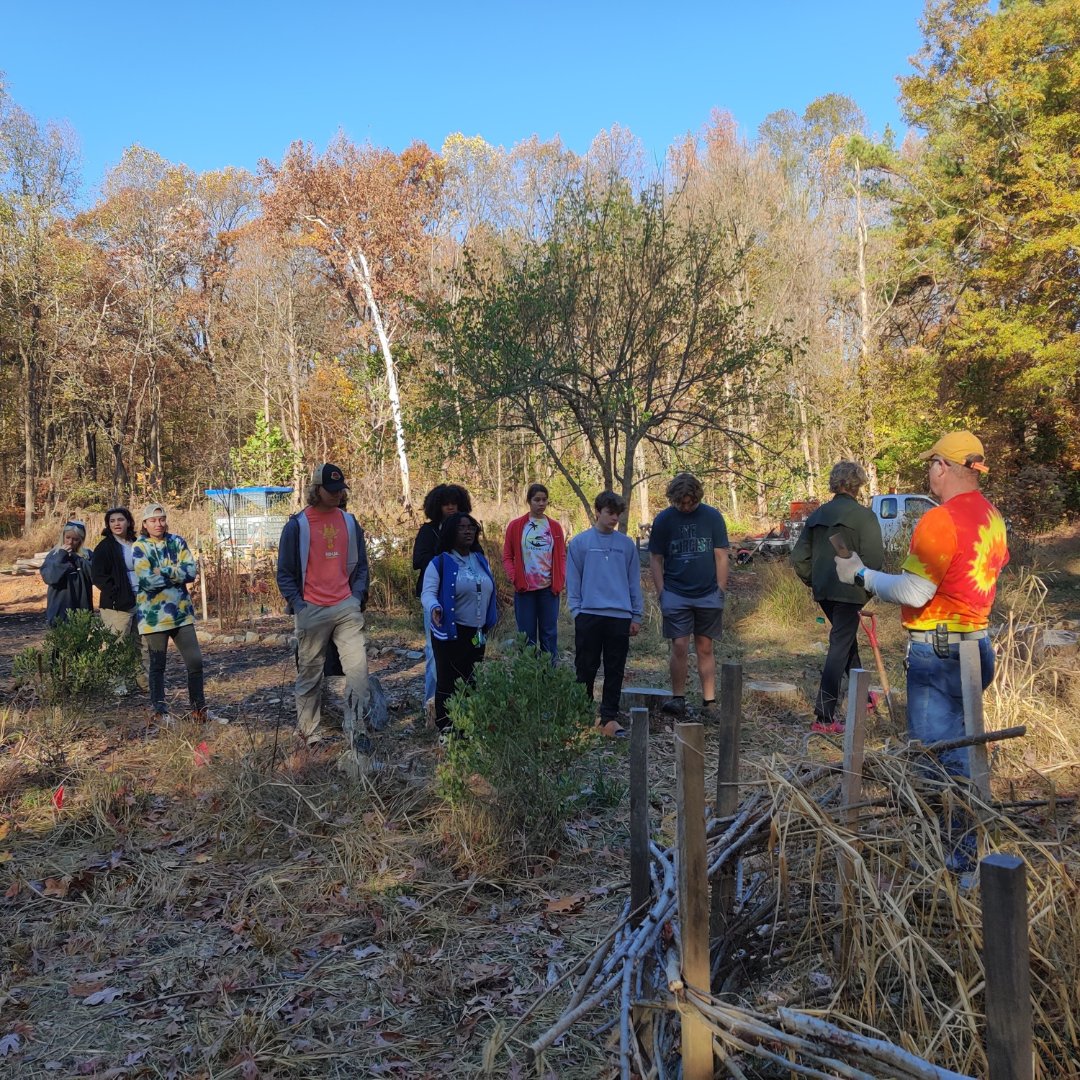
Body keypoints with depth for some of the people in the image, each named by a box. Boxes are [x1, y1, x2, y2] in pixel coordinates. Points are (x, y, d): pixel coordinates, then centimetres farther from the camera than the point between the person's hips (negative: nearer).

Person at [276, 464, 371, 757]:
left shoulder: (349, 522, 9)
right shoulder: (297, 525, -3)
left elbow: (360, 564, 16)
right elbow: (285, 572, 0)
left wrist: (358, 596, 4)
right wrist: (297, 604, -8)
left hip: (346, 608, 3)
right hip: (312, 610, -2)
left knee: (358, 667, -10)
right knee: (309, 675, 8)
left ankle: (356, 730, -5)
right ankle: (308, 733, 22)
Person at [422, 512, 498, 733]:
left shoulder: (480, 560, 12)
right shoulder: (439, 562, -8)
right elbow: (428, 592, -16)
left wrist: (489, 621, 18)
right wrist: (434, 607, -37)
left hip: (476, 633, 6)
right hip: (450, 632, -6)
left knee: (473, 680, 12)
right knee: (448, 680, -1)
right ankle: (445, 725, 9)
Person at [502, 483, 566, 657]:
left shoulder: (554, 527, 7)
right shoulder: (516, 526, 2)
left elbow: (562, 556, 10)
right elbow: (507, 556, 4)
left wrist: (562, 578, -4)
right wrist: (514, 577, -10)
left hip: (549, 588, 1)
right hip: (524, 589, -1)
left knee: (549, 633, 6)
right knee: (526, 634, 4)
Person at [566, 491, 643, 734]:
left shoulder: (627, 544, 8)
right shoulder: (580, 542, 2)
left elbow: (634, 582, 10)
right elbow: (573, 580, 2)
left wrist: (636, 616, 6)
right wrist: (576, 611, -5)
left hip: (620, 617, 2)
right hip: (588, 616, -2)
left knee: (615, 670, 6)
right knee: (586, 668, 5)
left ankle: (610, 717, 14)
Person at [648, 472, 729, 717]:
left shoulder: (712, 516, 1)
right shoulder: (663, 520, 0)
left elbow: (721, 556, 4)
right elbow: (655, 559, 4)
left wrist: (720, 591, 0)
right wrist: (661, 593, -3)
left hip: (708, 595, 1)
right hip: (676, 594, -1)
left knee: (705, 649, 8)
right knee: (680, 647, -5)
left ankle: (710, 702, 13)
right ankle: (678, 698, 7)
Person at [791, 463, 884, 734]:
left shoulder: (817, 515, 8)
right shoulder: (864, 516, -11)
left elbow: (798, 557, 7)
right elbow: (874, 558, -17)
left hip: (823, 592, 7)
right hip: (849, 592, -7)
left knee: (848, 641, 24)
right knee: (840, 647, -3)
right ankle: (824, 717, -4)